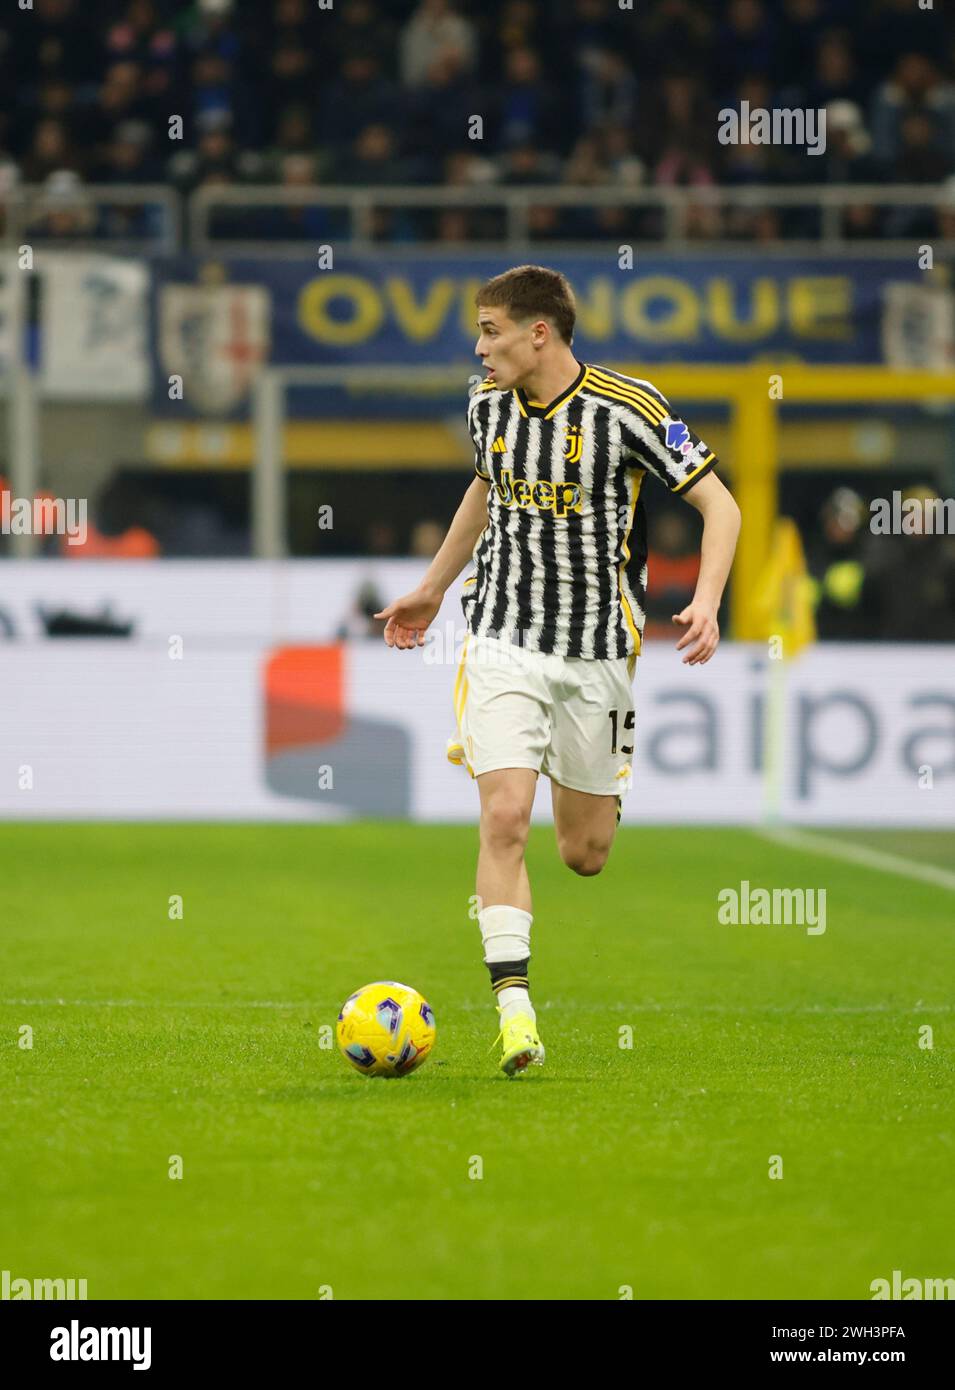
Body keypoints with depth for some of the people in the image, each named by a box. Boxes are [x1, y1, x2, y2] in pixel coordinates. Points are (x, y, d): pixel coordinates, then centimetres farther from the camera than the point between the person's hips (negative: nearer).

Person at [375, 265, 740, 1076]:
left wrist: (706, 603, -23)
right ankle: (515, 1011, -17)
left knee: (585, 855, 6)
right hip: (503, 641, 2)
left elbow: (719, 504, -8)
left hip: (597, 650, -2)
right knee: (504, 820, -17)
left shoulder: (627, 407, -13)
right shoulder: (488, 405, 2)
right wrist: (432, 590, 29)